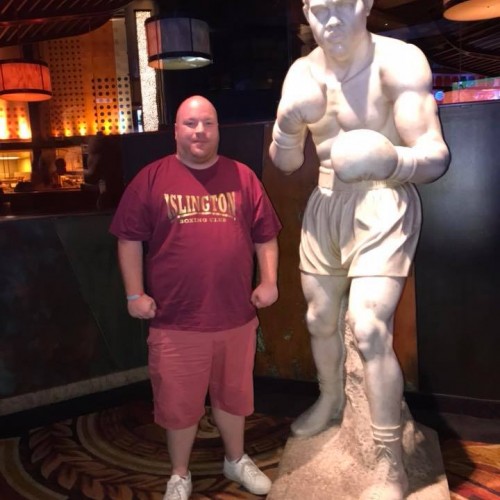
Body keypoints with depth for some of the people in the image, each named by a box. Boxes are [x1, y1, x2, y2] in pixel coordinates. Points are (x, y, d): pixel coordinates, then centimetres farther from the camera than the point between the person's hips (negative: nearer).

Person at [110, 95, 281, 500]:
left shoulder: (242, 177, 4)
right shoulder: (152, 179, -2)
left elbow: (265, 235, 8)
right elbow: (130, 239, 0)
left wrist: (269, 281, -1)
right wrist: (135, 293, -5)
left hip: (236, 316, 2)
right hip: (176, 319, -2)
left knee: (233, 394, 20)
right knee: (178, 402, 13)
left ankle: (237, 460, 44)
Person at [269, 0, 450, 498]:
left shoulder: (399, 61, -16)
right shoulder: (302, 72, 1)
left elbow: (436, 157, -22)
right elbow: (285, 164, 2)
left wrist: (393, 161, -44)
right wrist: (287, 128, -19)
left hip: (384, 204, -6)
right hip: (326, 203, 6)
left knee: (369, 328, -18)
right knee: (320, 320, 16)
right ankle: (330, 401, 45)